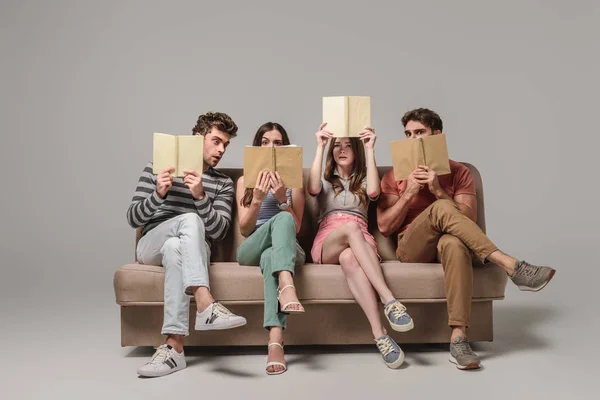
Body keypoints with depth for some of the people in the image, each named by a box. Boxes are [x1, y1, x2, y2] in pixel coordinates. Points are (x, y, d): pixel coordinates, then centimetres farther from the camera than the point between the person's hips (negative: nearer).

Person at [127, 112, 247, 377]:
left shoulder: (223, 183, 13)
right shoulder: (157, 168, 9)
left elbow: (219, 231, -2)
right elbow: (133, 219, 3)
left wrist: (200, 197, -18)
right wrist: (158, 194, -17)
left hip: (192, 250, 1)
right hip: (151, 246, -1)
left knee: (175, 248, -38)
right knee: (190, 219, -33)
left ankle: (174, 346, -46)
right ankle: (206, 305, -51)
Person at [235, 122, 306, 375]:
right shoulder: (245, 180, 12)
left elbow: (296, 228, 4)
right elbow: (244, 230, 3)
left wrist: (282, 199, -12)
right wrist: (257, 200, -14)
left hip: (287, 250, 0)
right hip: (252, 250, 0)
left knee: (271, 256, -40)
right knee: (282, 219, -34)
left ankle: (275, 342, -56)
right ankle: (287, 287, -59)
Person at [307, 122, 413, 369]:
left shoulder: (363, 180, 24)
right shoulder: (325, 180, 24)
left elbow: (373, 192, -4)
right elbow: (313, 189, -5)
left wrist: (370, 149, -2)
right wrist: (320, 147, -4)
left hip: (360, 241, 1)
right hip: (328, 243, 0)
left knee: (348, 258, -41)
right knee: (350, 228, -39)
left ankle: (379, 335, -54)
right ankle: (389, 300, -53)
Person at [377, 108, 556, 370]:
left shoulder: (458, 172, 11)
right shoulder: (394, 176, 11)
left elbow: (469, 220, -1)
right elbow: (384, 227, 2)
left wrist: (439, 192, -13)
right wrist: (409, 193, -9)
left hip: (446, 245, 1)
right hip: (411, 250, 0)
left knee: (454, 243, -40)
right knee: (441, 209, -33)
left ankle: (458, 338, -43)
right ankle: (511, 266, -38)